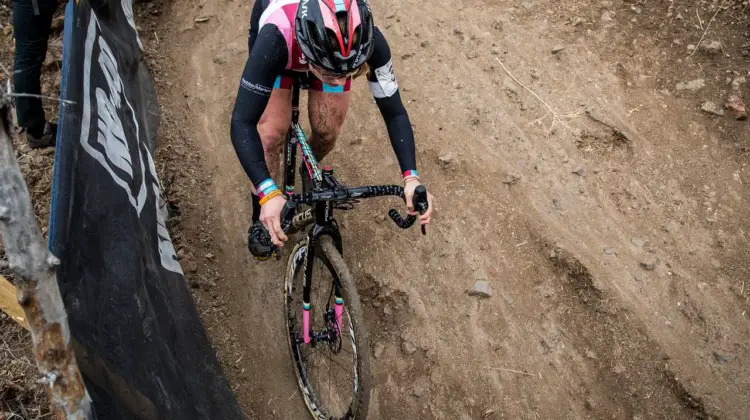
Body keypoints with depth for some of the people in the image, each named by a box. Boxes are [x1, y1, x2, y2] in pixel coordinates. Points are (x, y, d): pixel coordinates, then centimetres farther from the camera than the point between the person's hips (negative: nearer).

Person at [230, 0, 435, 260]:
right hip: (281, 45, -2)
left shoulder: (369, 41, -40)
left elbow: (394, 112, -28)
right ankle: (261, 219, 10)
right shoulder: (275, 37, -47)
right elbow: (243, 122, -45)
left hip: (330, 53, 2)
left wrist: (411, 177, -41)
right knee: (272, 133, -15)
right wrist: (268, 193, -57)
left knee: (328, 132, -6)